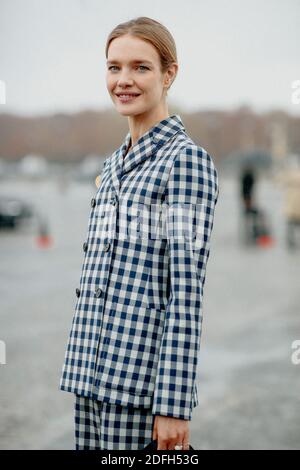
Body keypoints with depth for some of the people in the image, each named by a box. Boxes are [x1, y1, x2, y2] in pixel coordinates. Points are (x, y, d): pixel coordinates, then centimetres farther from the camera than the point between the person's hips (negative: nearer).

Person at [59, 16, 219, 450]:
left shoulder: (186, 160, -8)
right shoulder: (114, 166, 16)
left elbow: (187, 291, -14)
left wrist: (175, 403, -18)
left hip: (141, 379, -7)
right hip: (92, 374, 8)